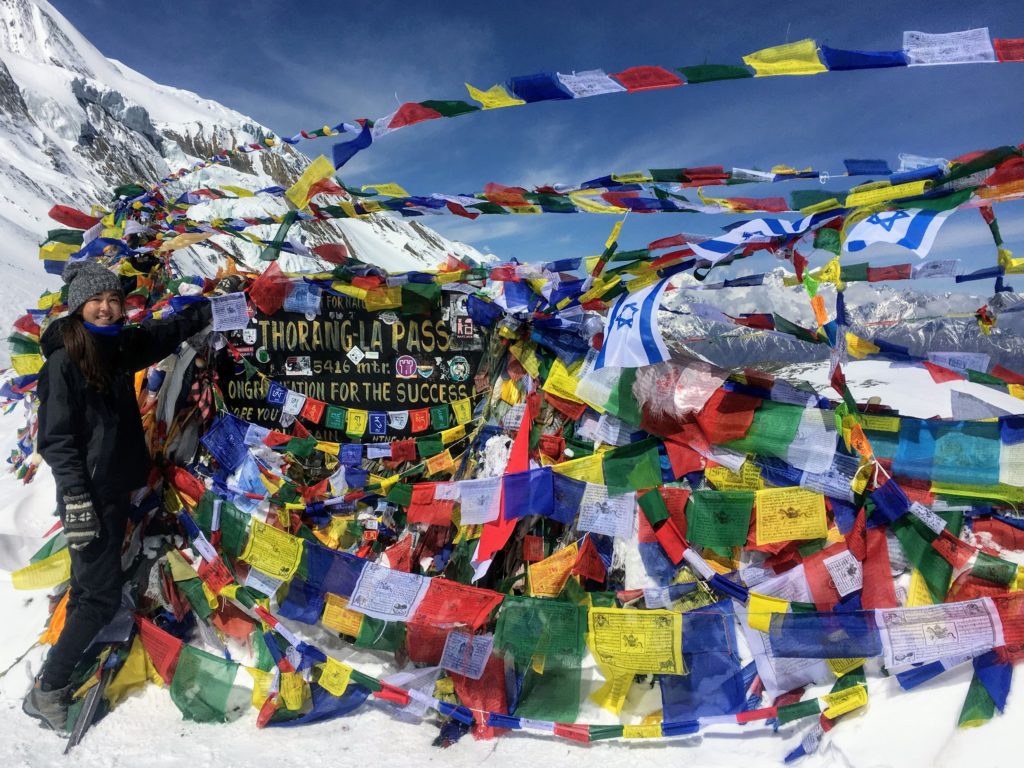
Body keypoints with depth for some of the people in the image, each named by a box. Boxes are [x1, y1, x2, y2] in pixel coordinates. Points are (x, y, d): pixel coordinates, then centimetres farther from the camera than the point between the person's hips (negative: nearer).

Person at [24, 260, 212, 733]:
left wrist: (211, 309, 21)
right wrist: (76, 500, -22)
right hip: (87, 495, -8)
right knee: (101, 594, -4)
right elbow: (55, 438, -17)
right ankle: (46, 692, 12)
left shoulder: (119, 347, 5)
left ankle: (67, 678, 31)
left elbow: (165, 333, 22)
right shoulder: (63, 361, -14)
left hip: (117, 488, 8)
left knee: (90, 589, 16)